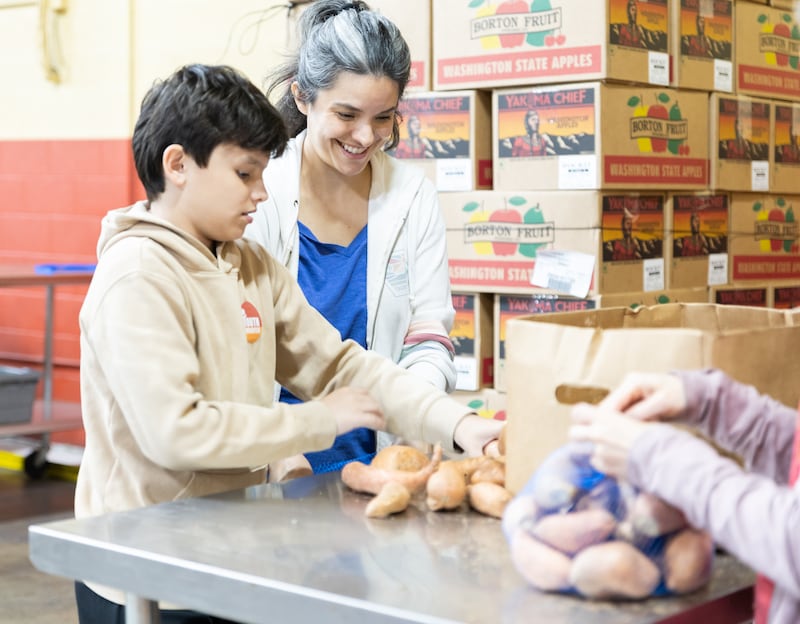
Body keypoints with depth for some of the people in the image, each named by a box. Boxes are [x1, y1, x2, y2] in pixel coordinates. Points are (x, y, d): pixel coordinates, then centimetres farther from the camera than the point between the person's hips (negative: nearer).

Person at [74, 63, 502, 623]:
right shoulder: (138, 277, -18)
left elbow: (339, 365, 5)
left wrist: (458, 425, -7)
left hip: (231, 551, 8)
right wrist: (320, 421, -18)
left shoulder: (253, 266, 8)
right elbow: (175, 431, -26)